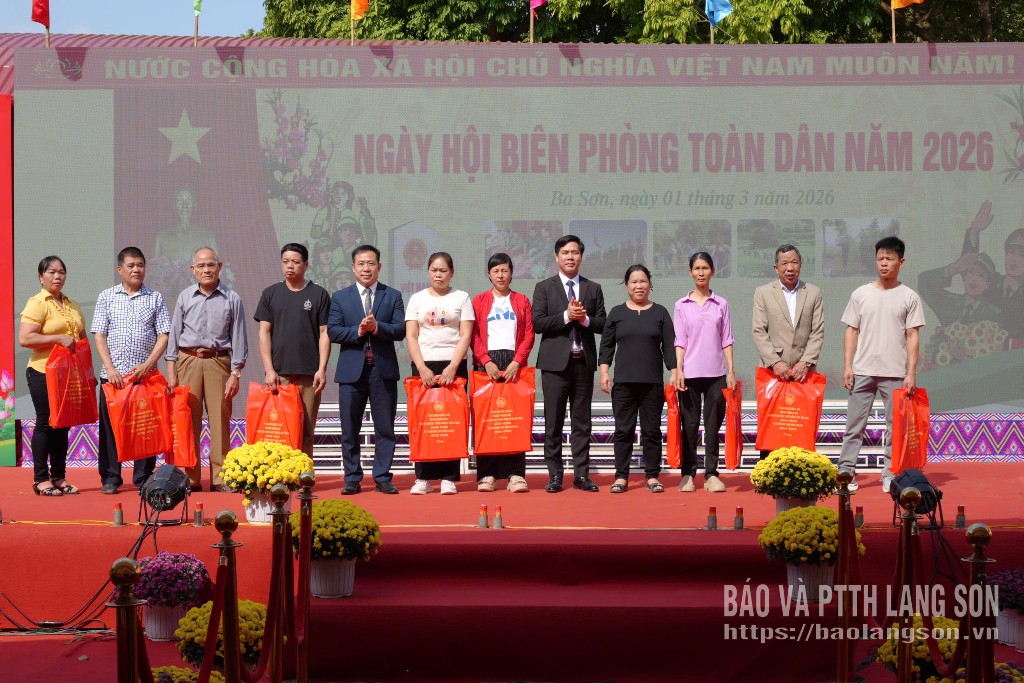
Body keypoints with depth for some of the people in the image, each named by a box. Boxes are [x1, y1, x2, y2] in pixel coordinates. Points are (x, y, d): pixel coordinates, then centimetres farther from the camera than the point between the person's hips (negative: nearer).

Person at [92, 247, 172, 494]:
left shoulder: (155, 298, 7)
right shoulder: (107, 297, 7)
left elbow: (163, 336, 2)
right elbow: (99, 335, 2)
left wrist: (147, 365, -11)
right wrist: (110, 368, -9)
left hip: (145, 374, 0)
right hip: (113, 375, 0)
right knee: (110, 425, 2)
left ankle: (144, 478, 9)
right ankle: (110, 478, 10)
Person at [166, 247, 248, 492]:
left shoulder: (231, 299, 5)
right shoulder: (185, 298, 10)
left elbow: (238, 338, 5)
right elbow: (174, 334, 11)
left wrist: (236, 373, -1)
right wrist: (171, 371, 5)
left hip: (218, 361, -1)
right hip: (188, 360, 1)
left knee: (220, 419, -3)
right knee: (188, 419, 1)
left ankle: (220, 477, 2)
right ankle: (191, 478, 7)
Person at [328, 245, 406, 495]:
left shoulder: (393, 296, 8)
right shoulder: (340, 297, 8)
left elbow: (400, 331, -3)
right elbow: (332, 331, -2)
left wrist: (376, 327, -18)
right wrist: (357, 331, -16)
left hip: (383, 370, 0)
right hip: (351, 369, 0)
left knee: (384, 428, 3)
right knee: (349, 429, 3)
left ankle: (383, 478, 10)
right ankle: (352, 479, 11)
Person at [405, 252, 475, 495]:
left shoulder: (461, 298, 8)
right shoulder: (417, 299, 11)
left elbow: (465, 336, 0)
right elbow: (411, 336, 5)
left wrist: (452, 368, -11)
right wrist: (422, 368, -8)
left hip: (453, 365, -1)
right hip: (424, 366, 1)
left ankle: (449, 478, -1)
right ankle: (423, 478, 1)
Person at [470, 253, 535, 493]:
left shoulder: (522, 301, 13)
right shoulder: (479, 301, 11)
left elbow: (529, 335, 5)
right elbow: (474, 335, 4)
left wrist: (517, 362, -9)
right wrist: (486, 361, -10)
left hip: (514, 364, 0)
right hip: (486, 363, 0)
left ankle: (515, 474, -5)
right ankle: (486, 474, -3)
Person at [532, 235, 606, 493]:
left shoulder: (593, 289, 12)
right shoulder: (544, 288, 5)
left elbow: (602, 324, 6)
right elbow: (537, 323, -5)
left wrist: (585, 318, -12)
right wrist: (566, 316, -15)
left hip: (584, 361, 2)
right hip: (555, 362, -2)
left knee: (582, 421, 4)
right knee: (553, 422, 0)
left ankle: (581, 474, 8)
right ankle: (554, 475, 5)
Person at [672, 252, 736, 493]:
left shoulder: (721, 304, 8)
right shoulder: (682, 305, 6)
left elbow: (726, 340, 8)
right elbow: (680, 342, 3)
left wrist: (731, 371, 2)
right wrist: (678, 370, -6)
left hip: (716, 373, 1)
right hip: (690, 372, -1)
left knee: (713, 424, 2)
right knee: (689, 424, 2)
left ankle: (711, 474, 6)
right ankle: (688, 474, 7)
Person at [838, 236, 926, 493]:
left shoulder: (909, 297, 3)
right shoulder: (861, 294, 7)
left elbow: (913, 336, 1)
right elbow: (851, 331, 8)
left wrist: (911, 373, -6)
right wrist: (847, 366, 0)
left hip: (895, 373, -1)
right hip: (863, 370, 1)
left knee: (895, 425, 3)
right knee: (854, 423, 0)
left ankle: (890, 476, 10)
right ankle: (846, 473, 2)